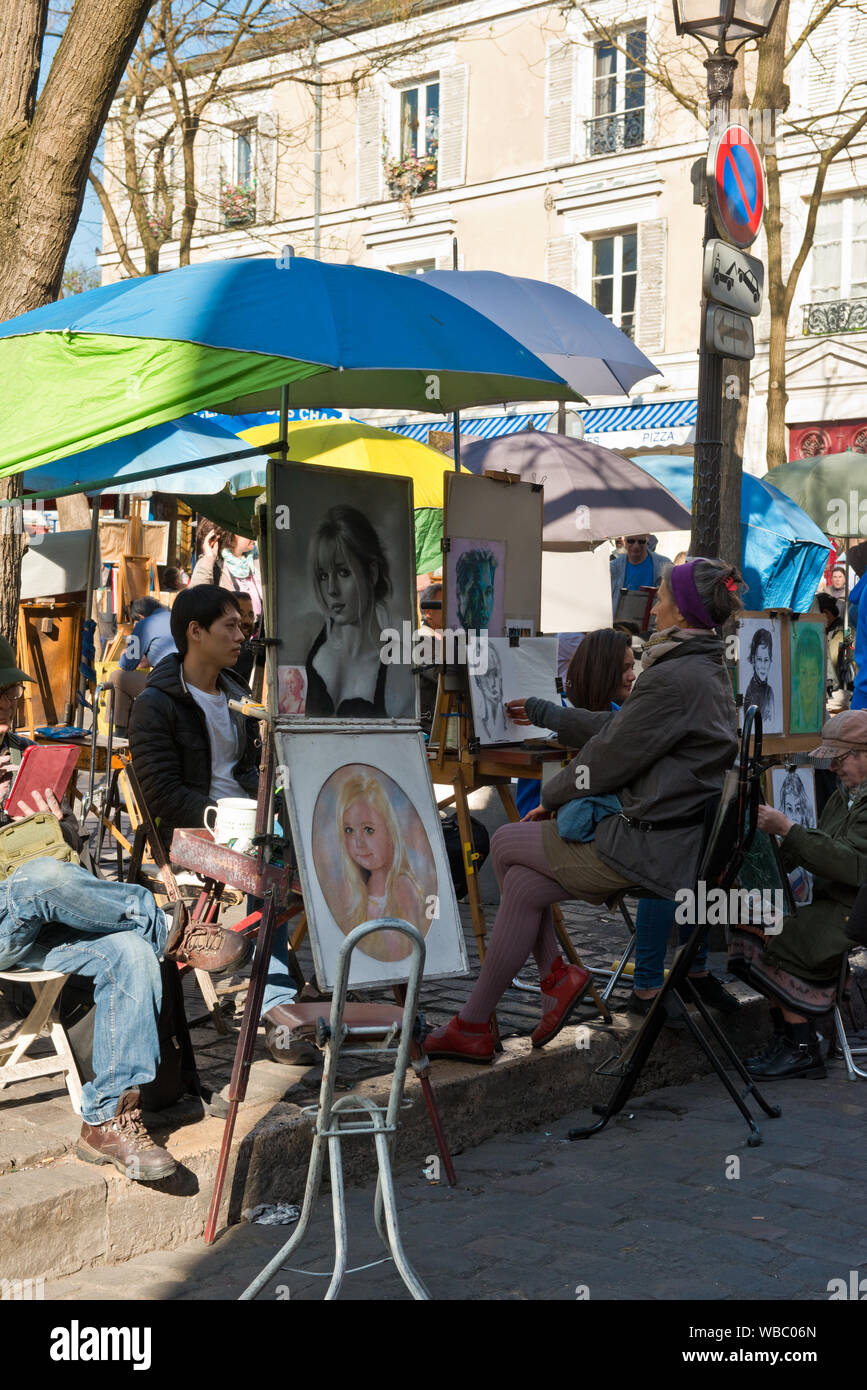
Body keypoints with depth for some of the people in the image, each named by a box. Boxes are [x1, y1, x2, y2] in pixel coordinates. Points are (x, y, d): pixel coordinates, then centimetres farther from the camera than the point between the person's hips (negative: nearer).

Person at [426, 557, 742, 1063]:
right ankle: (474, 1026, 9)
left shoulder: (673, 680, -20)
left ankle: (554, 973, 19)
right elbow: (614, 727, 22)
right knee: (523, 883, 7)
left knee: (506, 843, 4)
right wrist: (541, 711, 31)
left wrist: (551, 799, 1)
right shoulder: (708, 670, 13)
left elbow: (610, 756, -15)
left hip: (647, 849, -10)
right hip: (674, 837, 10)